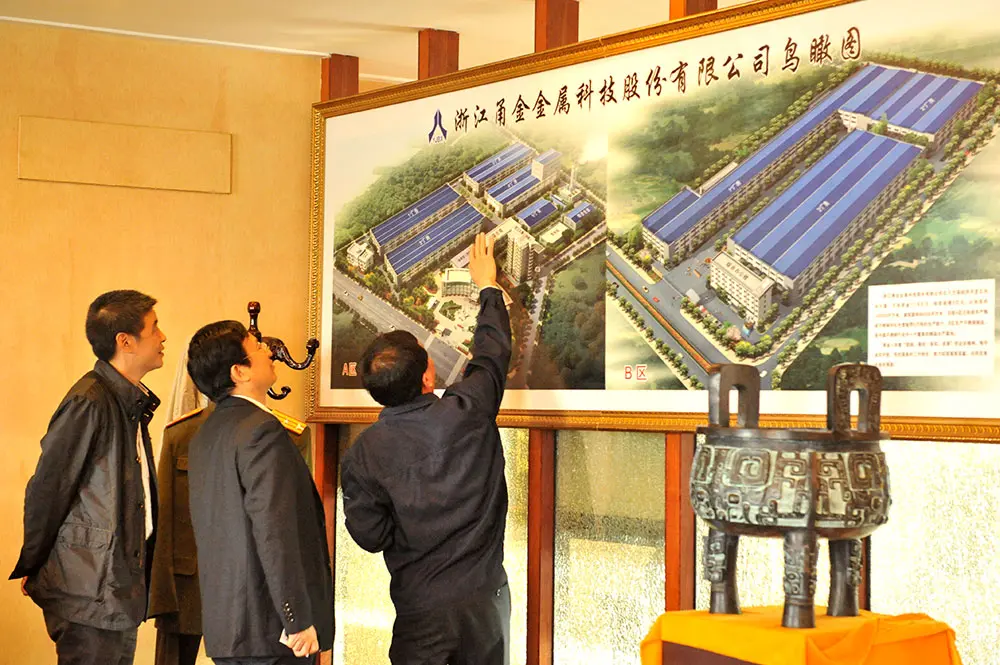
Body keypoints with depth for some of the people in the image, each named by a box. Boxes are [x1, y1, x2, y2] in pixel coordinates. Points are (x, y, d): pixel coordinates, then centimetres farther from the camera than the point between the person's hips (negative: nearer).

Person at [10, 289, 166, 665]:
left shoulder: (132, 403, 13)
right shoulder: (89, 403, -16)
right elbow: (45, 490, -12)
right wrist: (32, 569, -1)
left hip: (122, 586, 9)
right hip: (89, 592, -9)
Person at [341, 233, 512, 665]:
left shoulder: (363, 454, -11)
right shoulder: (467, 411, -12)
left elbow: (371, 536, -6)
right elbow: (493, 352, 7)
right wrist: (487, 287, 22)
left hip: (420, 604, 0)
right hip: (484, 592, 1)